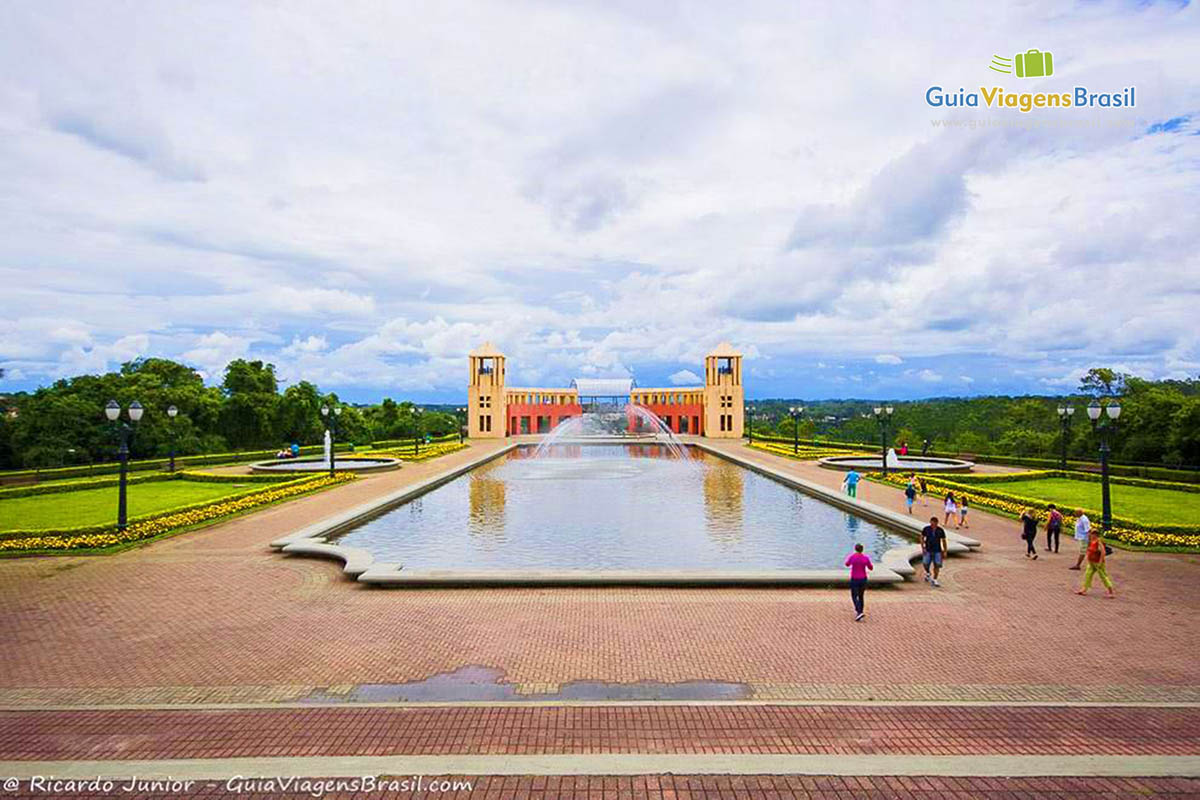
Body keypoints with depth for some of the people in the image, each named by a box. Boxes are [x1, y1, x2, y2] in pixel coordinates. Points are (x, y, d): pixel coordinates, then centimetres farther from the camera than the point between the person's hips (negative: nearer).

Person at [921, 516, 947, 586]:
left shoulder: (941, 530, -6)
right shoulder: (926, 529, -7)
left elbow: (943, 541, 5)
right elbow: (922, 538, 5)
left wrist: (945, 552, 5)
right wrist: (923, 548, -4)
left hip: (937, 551, 0)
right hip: (928, 550, 0)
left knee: (937, 565, -10)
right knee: (925, 564, -11)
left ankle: (934, 580, 4)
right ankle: (928, 573, 22)